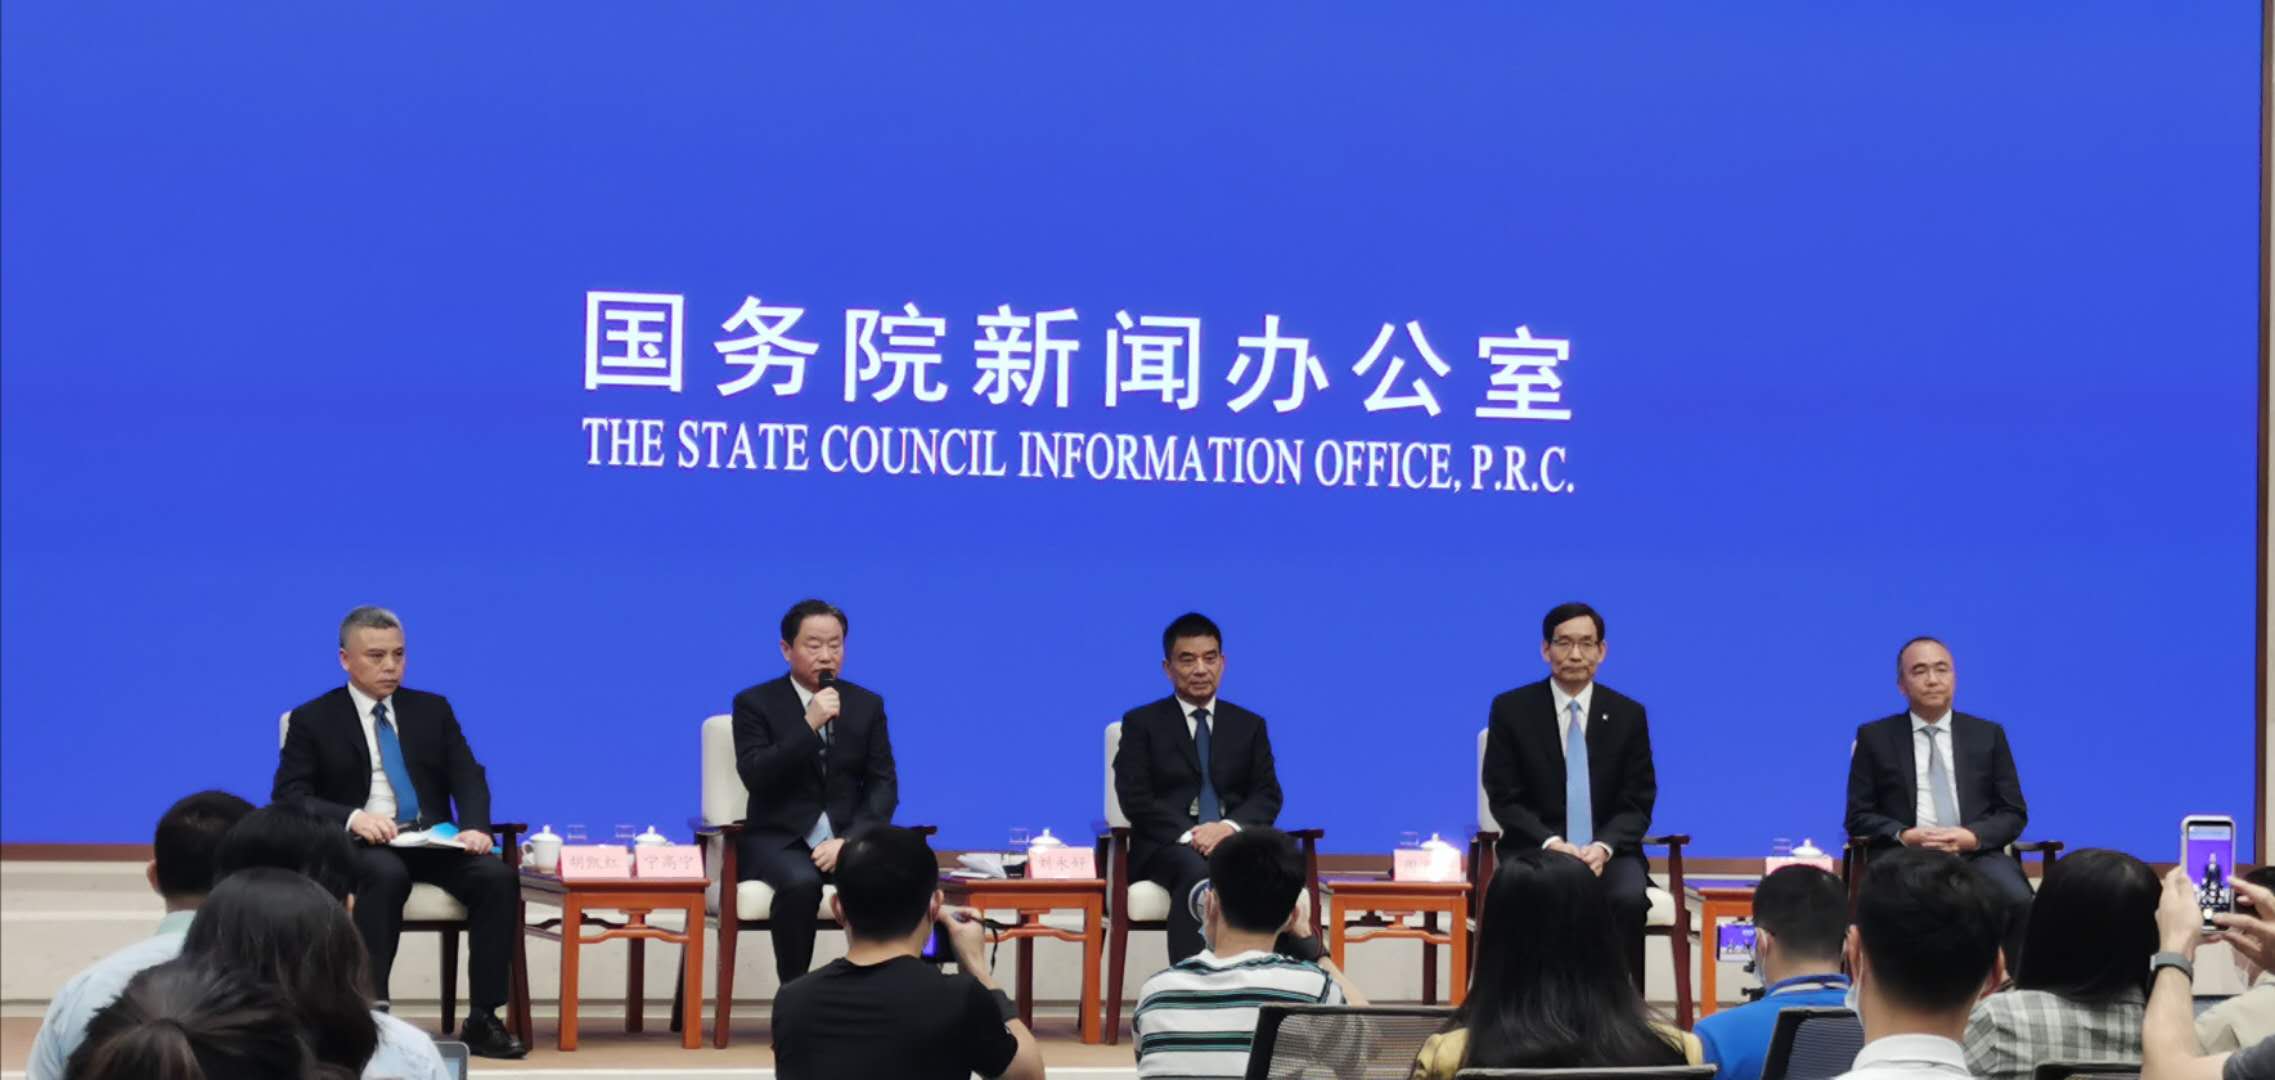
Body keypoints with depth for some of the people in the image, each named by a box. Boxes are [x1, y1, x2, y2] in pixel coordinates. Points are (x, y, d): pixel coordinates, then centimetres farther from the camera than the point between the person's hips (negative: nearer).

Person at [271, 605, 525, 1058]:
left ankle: (482, 1019, -22)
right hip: (358, 845, -3)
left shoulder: (433, 710, 16)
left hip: (433, 843, 3)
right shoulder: (313, 720, 6)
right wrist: (353, 817, -23)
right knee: (388, 876, -39)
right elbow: (289, 797, -4)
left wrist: (475, 827, -16)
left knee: (498, 876, -26)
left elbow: (469, 779, 7)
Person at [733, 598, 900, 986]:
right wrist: (808, 726, -23)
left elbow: (883, 785, 4)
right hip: (778, 838, -2)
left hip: (847, 838, 3)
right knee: (801, 883, -37)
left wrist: (851, 841, -13)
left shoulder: (867, 705, 10)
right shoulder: (755, 703, 0)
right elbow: (755, 777, -13)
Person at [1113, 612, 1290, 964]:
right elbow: (1135, 799, 0)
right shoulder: (1141, 723, 11)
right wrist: (1189, 835, -17)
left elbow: (1268, 796, 10)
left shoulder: (1250, 726, 20)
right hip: (1167, 846, -2)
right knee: (1197, 873, -39)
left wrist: (1230, 827, -12)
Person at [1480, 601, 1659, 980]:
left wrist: (1604, 846, -16)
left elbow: (1638, 802, 5)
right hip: (1536, 849, -1)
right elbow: (1504, 798, 0)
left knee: (1629, 898, -32)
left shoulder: (1628, 715, 7)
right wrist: (1551, 843, -17)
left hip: (1608, 851, 2)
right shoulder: (1511, 709, 3)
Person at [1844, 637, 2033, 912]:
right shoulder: (1875, 737, 12)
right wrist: (1903, 836, -11)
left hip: (1976, 854, 2)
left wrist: (1973, 837, -9)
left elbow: (2014, 813, 13)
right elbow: (1859, 816, 9)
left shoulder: (1988, 734, 16)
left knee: (2016, 900, -32)